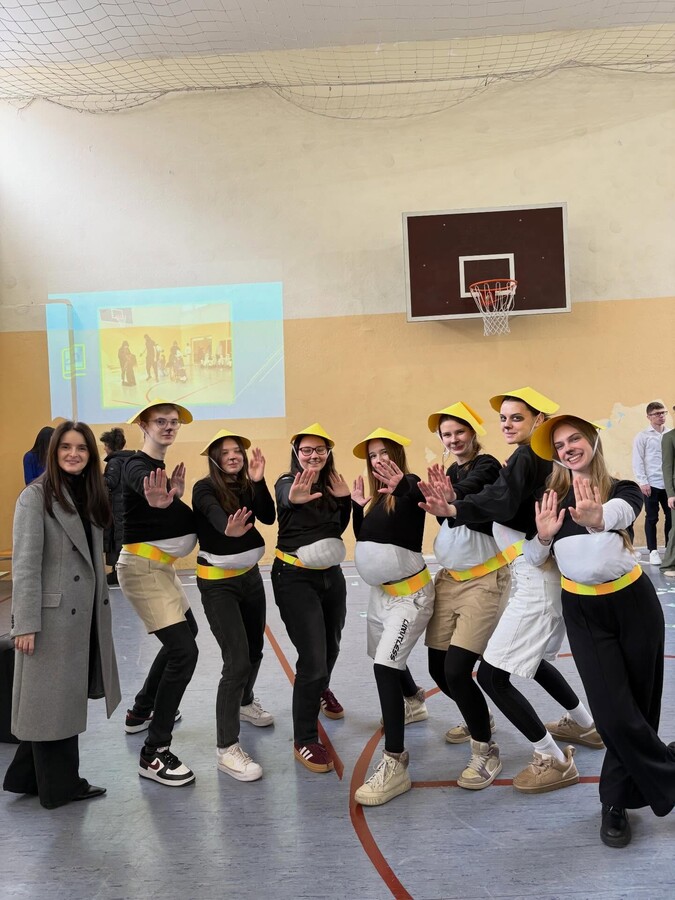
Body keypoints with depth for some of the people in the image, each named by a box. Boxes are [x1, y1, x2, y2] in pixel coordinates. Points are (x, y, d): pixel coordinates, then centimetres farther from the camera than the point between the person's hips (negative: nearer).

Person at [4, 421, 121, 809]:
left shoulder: (91, 495, 11)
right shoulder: (36, 497, -10)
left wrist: (101, 605, 11)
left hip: (87, 612, 7)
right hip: (53, 613, -7)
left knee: (70, 696, 15)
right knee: (53, 699, 7)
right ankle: (59, 784, 23)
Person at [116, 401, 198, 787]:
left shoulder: (160, 467, 13)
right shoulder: (138, 465, -17)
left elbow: (181, 518, 9)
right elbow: (143, 484, -45)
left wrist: (175, 495, -6)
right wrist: (161, 499, -64)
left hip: (162, 566, 10)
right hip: (142, 567, -10)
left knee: (187, 631, 26)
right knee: (184, 650, -18)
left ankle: (142, 711, 40)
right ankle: (155, 754, -10)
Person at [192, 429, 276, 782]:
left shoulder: (247, 487, 0)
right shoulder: (205, 488, -16)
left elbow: (269, 517, -14)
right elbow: (215, 515, -37)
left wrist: (258, 481, -25)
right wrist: (230, 529, -59)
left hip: (250, 575, 6)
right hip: (218, 582, -6)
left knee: (254, 649, 17)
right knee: (237, 661, -14)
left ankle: (245, 703, 47)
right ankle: (226, 747, -5)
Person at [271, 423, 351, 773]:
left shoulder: (331, 484, 3)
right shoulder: (287, 482, -15)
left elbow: (339, 529, 9)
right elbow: (285, 496, -40)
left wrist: (345, 499, -8)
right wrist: (295, 497, -64)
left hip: (331, 573, 6)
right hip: (295, 577, -6)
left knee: (331, 646, 23)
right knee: (312, 659, -11)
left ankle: (321, 691, 56)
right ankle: (304, 741, 5)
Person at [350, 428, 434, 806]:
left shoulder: (410, 485, -13)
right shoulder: (375, 497, 8)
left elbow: (427, 500, -36)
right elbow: (363, 542, 9)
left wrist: (404, 486, -55)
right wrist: (358, 507, -2)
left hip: (411, 594, -8)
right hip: (380, 592, 9)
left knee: (386, 666, -20)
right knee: (386, 659, 25)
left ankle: (395, 765, -14)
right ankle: (414, 702, 57)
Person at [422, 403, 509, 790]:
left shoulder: (487, 465, -10)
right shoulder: (451, 472, 12)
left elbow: (468, 491, -32)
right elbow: (444, 511, -3)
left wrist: (450, 497, -51)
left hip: (484, 580, -7)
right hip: (449, 579, 7)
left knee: (457, 669, -14)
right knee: (438, 667, 10)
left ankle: (486, 751, 6)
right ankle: (479, 719, 38)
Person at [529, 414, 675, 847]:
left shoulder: (623, 490, -5)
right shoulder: (551, 498, 1)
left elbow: (620, 513, -31)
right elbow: (535, 559, 4)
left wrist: (598, 518, -56)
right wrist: (544, 536, -19)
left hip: (633, 604, 0)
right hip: (583, 613, 1)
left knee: (640, 704, 6)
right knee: (616, 714, -6)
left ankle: (616, 802, 27)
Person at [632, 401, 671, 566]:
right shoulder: (642, 436, 0)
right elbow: (637, 461, -3)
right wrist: (642, 482, -9)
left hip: (669, 483, 3)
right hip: (652, 484, -3)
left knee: (670, 516, 5)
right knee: (652, 518, 4)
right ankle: (653, 551, 13)